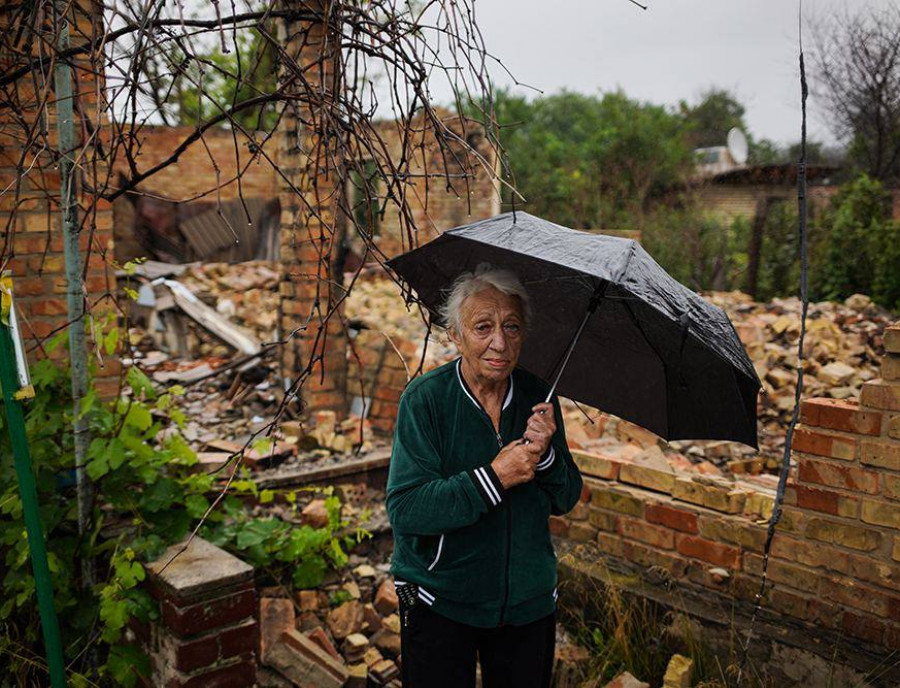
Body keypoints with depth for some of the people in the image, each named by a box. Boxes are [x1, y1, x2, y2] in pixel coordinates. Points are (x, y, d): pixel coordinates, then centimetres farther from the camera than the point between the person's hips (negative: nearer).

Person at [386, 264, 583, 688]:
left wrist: (545, 456, -19)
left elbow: (566, 501, 1)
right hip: (440, 602, -4)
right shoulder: (425, 399, -16)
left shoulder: (538, 397, -3)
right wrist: (494, 477, -28)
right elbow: (404, 511, -23)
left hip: (529, 602, 4)